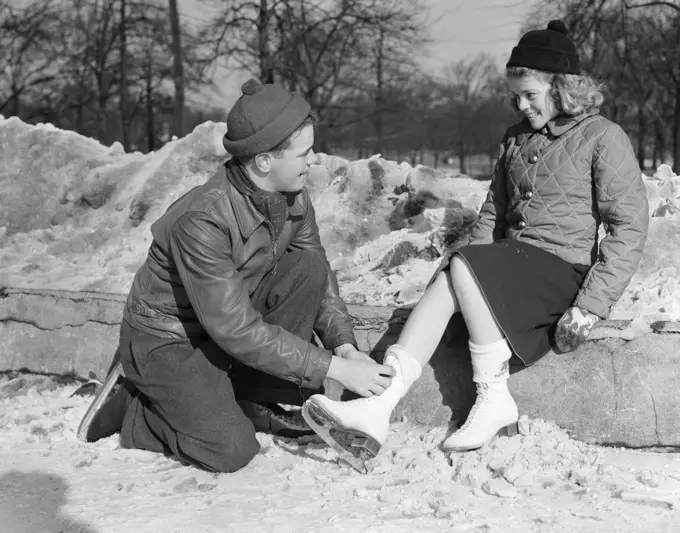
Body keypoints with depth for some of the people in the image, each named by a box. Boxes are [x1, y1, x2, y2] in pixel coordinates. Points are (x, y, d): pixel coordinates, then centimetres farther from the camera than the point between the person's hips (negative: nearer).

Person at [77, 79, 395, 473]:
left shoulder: (293, 197, -10)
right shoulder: (202, 219, -33)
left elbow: (320, 280, 2)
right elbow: (236, 329, -31)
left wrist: (344, 345, -16)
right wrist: (335, 369, -30)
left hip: (234, 314, 7)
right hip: (168, 339, -7)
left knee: (309, 269, -14)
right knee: (231, 451, -22)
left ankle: (258, 401, -4)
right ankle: (128, 408, 5)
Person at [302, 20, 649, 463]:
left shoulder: (603, 138, -4)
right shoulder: (517, 139, 18)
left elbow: (631, 228, -9)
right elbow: (494, 211, 22)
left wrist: (590, 307, -17)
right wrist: (476, 262, 3)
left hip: (567, 268, -6)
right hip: (513, 266, 6)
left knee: (462, 267, -28)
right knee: (445, 286, -23)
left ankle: (494, 399, -20)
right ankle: (379, 407, -36)